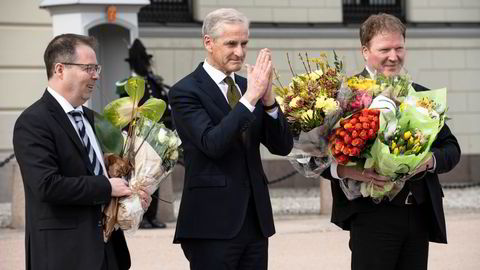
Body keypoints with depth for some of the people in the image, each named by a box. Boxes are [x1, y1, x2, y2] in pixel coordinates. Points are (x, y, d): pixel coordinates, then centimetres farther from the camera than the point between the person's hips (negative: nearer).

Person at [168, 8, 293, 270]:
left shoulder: (247, 86, 12)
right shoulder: (185, 91, -6)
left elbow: (282, 146, 7)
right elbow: (212, 144, -20)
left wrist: (268, 99, -9)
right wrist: (250, 97, -22)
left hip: (255, 219, 6)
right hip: (212, 223, -6)